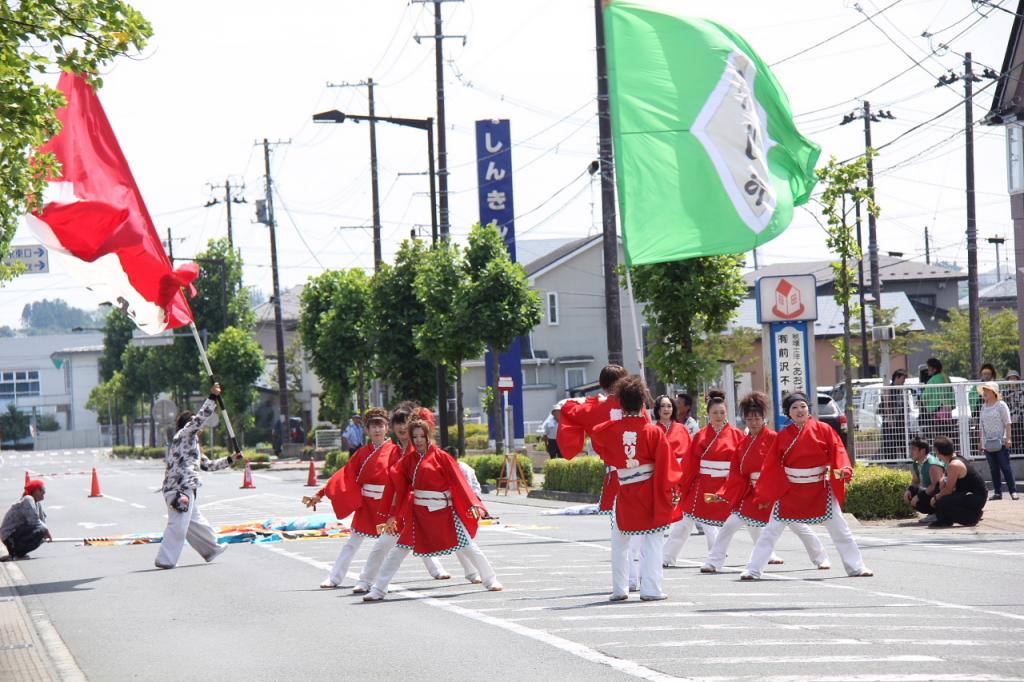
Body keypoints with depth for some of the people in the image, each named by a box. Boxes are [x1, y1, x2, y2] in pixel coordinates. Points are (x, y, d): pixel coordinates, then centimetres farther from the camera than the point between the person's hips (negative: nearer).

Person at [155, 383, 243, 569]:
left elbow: (207, 465, 32)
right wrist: (213, 397, -11)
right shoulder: (184, 434, -1)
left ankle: (212, 550, 37)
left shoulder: (192, 443, 27)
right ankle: (165, 559, -12)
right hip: (179, 488, -10)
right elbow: (201, 417, -14)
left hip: (185, 489, 10)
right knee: (178, 525, -12)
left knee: (196, 522, 23)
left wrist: (230, 460, 31)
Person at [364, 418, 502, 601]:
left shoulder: (441, 456, -7)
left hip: (444, 513, -3)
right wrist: (393, 515, 8)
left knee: (468, 547, 0)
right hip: (418, 513, 3)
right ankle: (378, 589, 6)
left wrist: (473, 504, -20)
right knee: (398, 549, 1)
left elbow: (458, 482, -11)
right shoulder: (409, 460, 4)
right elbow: (400, 487, 8)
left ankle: (491, 580, 16)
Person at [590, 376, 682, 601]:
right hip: (651, 492, -2)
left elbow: (595, 436, 19)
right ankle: (650, 589, -4)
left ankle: (619, 589, 19)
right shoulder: (654, 432, -9)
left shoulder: (610, 430, -3)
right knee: (652, 542, 1)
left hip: (625, 493, 2)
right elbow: (666, 464, -9)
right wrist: (671, 490, 0)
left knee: (619, 542, 16)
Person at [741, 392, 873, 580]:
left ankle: (856, 567, 17)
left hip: (820, 491, -1)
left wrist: (843, 470, -30)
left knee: (840, 529, 4)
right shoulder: (783, 436, -2)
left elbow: (837, 452, -9)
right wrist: (763, 495, -1)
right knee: (771, 531, 0)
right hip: (789, 492, 1)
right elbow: (771, 466, 0)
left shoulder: (823, 430, -6)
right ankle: (752, 570, 4)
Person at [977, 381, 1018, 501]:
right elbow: (981, 426, 17)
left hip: (1001, 442, -5)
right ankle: (997, 492, 8)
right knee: (993, 469, 5)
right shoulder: (983, 408, 13)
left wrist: (1008, 438, -14)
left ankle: (1013, 491, -4)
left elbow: (1007, 423, -6)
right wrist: (980, 442, 12)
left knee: (1005, 467, -7)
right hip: (988, 443, 5)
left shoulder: (1001, 405, -2)